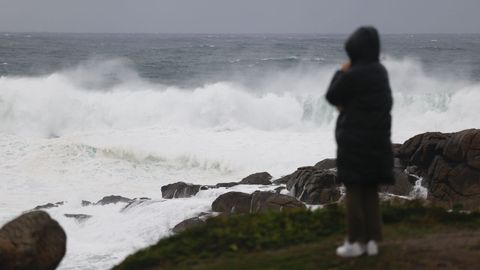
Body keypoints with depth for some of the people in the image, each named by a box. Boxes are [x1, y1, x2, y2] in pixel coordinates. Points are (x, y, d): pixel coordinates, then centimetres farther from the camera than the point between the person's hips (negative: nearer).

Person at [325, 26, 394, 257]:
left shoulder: (352, 75, -18)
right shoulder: (380, 71, 5)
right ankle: (372, 240, 14)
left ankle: (356, 242, 4)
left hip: (354, 138, -6)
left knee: (353, 190, 2)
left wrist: (340, 73, 7)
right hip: (378, 138, 6)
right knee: (370, 190, 13)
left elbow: (331, 97, -3)